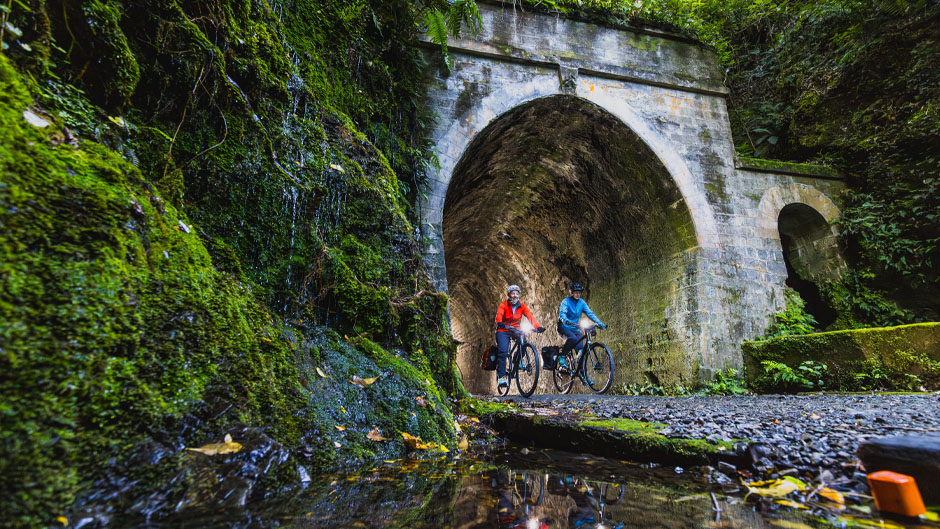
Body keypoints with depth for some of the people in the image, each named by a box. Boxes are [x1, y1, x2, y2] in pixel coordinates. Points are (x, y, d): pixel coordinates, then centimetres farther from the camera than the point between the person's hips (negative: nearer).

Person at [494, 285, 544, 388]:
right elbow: (499, 315, -27)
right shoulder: (503, 305, -9)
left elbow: (530, 316, -12)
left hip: (516, 331, 3)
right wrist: (500, 324, -49)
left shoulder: (522, 306, 1)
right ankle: (501, 377, -14)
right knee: (503, 351, -21)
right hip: (503, 331, -3)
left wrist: (538, 327, -28)